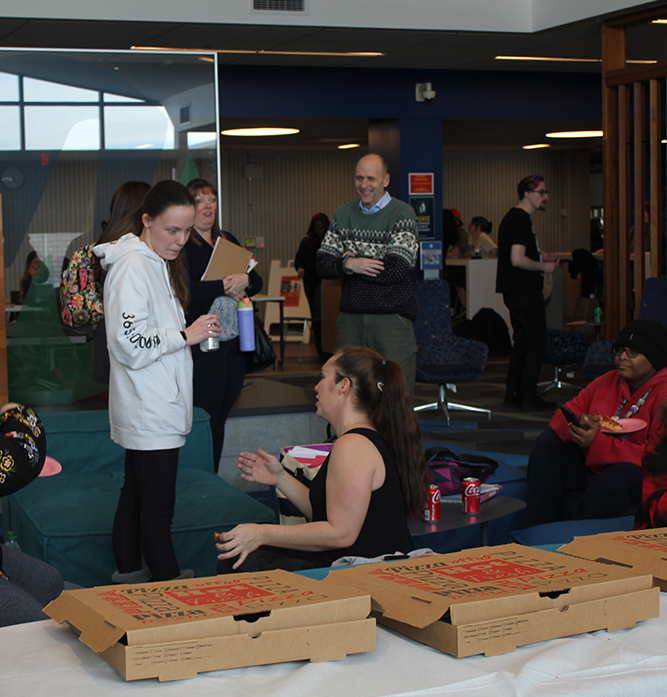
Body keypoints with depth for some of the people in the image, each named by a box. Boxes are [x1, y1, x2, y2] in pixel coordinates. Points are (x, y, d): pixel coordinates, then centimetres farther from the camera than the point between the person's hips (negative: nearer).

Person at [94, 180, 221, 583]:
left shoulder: (159, 263, 16)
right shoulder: (132, 266, -16)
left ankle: (129, 572, 26)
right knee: (157, 508, -5)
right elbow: (127, 342, -23)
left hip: (158, 409, 10)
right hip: (149, 413, -10)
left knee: (136, 494, 18)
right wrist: (185, 335, -17)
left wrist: (196, 331, 17)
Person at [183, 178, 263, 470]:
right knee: (204, 421, -4)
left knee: (220, 419, 12)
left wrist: (245, 280, -9)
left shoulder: (228, 241, 16)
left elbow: (257, 281, 13)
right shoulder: (181, 244, -6)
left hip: (235, 342, 7)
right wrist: (224, 287, -17)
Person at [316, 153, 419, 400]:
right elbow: (323, 265, 7)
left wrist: (350, 262, -6)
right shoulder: (343, 214, 12)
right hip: (351, 316, 4)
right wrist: (349, 264, -13)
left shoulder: (402, 214, -3)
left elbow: (396, 271, -15)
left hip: (392, 317, -4)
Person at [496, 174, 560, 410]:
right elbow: (517, 259, -24)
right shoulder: (521, 220, -17)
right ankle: (528, 396, -5)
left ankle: (512, 393, 17)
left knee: (522, 340, 14)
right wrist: (544, 266, -11)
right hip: (525, 291, -10)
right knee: (537, 340, -6)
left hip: (515, 291, 10)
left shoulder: (513, 217, 16)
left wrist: (542, 256, 16)